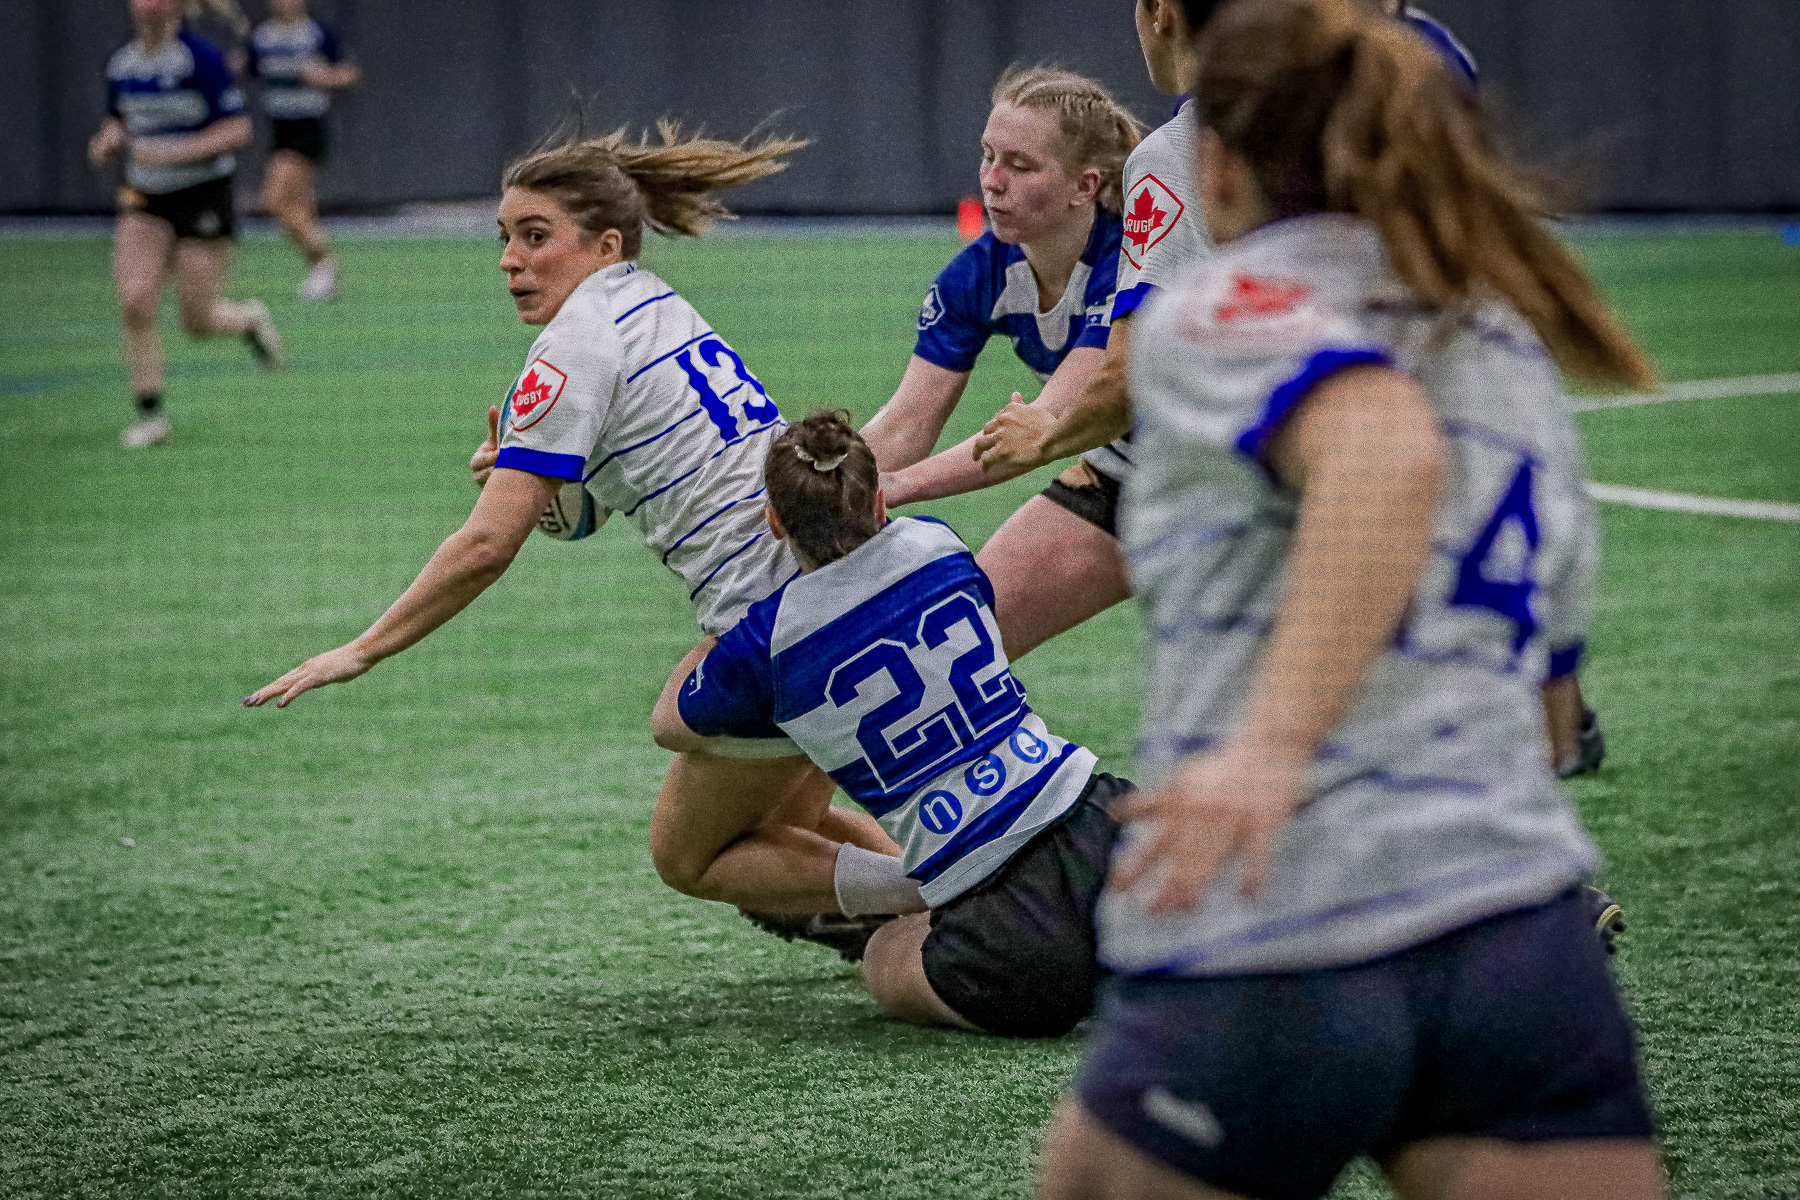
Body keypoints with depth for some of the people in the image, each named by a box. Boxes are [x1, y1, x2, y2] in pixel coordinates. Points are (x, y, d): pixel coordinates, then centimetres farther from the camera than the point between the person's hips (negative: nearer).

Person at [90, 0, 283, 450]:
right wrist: (107, 143, -3)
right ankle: (151, 415, -4)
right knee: (135, 303, -14)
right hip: (144, 200, 4)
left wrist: (174, 151, -24)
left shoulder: (201, 58, -14)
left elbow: (237, 130, -14)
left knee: (198, 322, -1)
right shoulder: (121, 64, 4)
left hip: (202, 197, -4)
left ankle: (250, 319, 35)